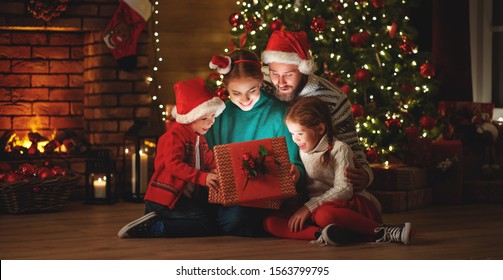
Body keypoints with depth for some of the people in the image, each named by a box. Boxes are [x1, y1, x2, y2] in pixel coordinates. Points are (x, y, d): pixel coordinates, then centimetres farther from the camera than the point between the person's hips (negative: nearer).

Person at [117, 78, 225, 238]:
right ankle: (152, 227, -18)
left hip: (186, 197, 10)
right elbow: (173, 165, -25)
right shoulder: (175, 135, -13)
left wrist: (216, 171, -5)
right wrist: (202, 177, -33)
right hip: (165, 199, -10)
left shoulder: (199, 138, 19)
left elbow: (209, 162, 19)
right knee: (209, 226, -19)